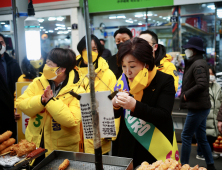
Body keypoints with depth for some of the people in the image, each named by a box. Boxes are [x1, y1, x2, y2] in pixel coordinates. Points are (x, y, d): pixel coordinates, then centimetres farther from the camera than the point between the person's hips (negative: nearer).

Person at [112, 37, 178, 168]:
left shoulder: (164, 80, -14)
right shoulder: (124, 80, -2)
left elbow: (163, 116, -22)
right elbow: (116, 114, 4)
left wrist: (134, 106, -35)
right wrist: (115, 105, -19)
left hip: (156, 149, -3)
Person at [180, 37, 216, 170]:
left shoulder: (198, 64, -15)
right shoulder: (198, 63, 15)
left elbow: (202, 85, -27)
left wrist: (186, 95, -15)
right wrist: (185, 94, 3)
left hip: (197, 107, -10)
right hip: (201, 106, 10)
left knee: (186, 136, -2)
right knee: (201, 138, 15)